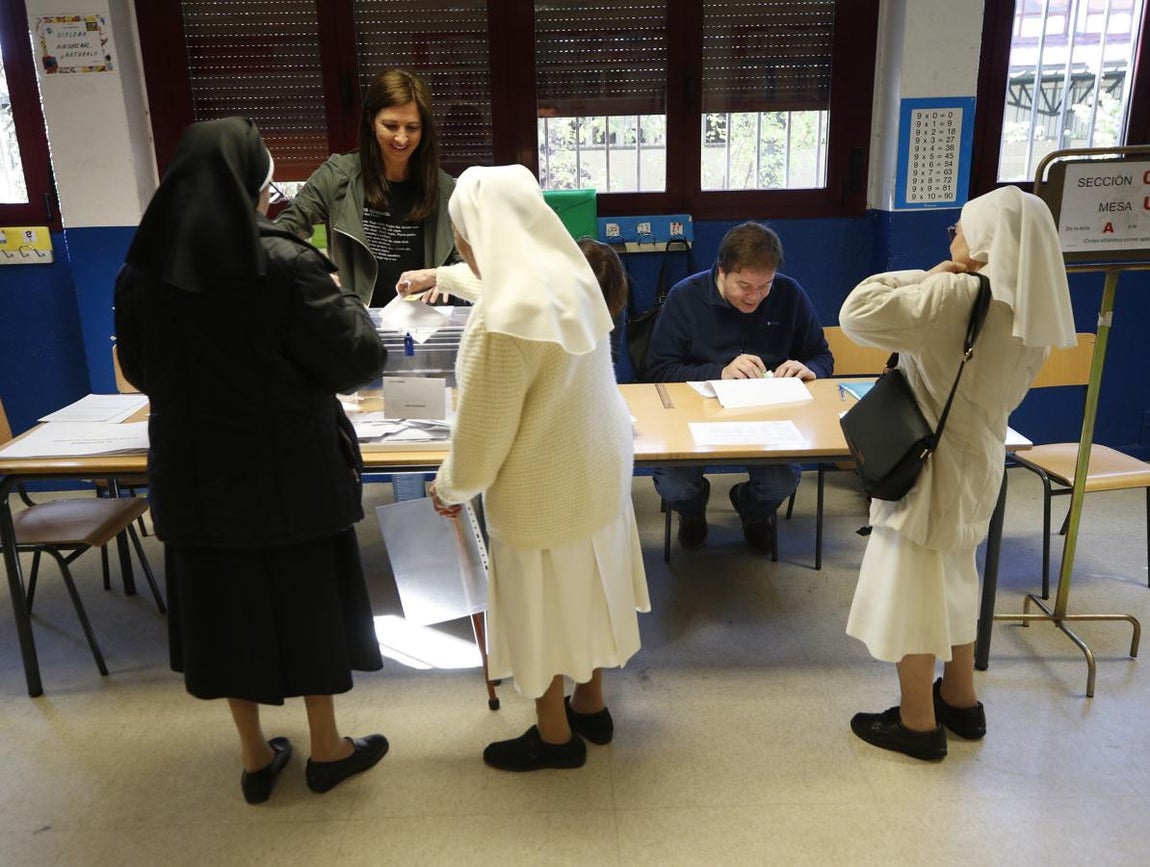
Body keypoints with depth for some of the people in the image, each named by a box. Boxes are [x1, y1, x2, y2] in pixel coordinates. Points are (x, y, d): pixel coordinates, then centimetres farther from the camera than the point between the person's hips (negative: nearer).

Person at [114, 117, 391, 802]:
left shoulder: (143, 268, -2)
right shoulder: (285, 263, -18)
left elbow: (139, 370, 9)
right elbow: (360, 360, -16)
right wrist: (342, 298, 2)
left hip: (193, 470, 4)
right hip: (288, 470, -4)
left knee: (225, 604, 17)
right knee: (306, 599, 13)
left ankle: (255, 756, 33)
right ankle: (327, 749, 30)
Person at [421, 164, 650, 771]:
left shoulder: (502, 322, -29)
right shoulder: (572, 278, -4)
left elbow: (483, 432, -20)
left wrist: (450, 487, -2)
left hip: (543, 493, -8)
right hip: (598, 470, 8)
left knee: (542, 611, 14)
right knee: (585, 592, 24)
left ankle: (555, 736, 36)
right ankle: (591, 705, 46)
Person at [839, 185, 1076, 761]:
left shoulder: (957, 295, -23)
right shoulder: (1031, 308, 4)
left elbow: (858, 314, -28)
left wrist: (928, 277, -16)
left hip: (929, 467, -8)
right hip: (976, 460, 9)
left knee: (912, 590, 5)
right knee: (953, 579, 23)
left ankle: (918, 723, 19)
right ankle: (961, 701, 37)